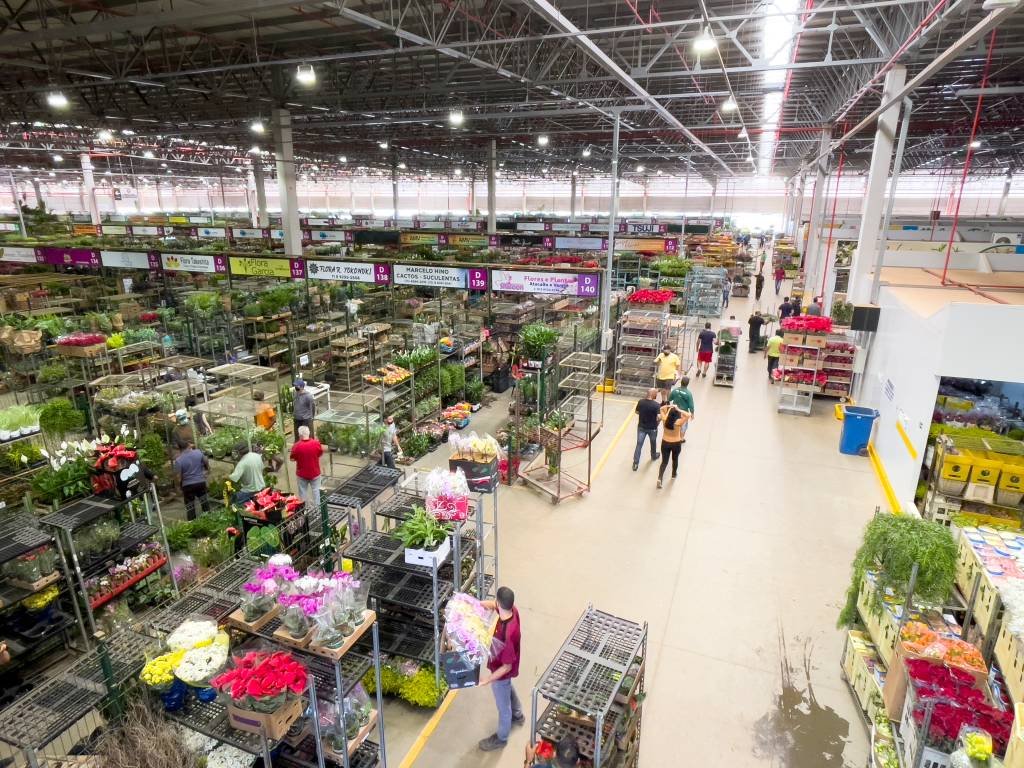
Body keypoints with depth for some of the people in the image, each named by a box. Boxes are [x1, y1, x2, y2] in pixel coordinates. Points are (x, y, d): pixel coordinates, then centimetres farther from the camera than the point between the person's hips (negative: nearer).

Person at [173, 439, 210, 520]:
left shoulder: (178, 460, -12)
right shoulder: (199, 452, -6)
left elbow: (179, 476, -11)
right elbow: (207, 464, 8)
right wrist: (207, 470, 29)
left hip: (188, 485, -2)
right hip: (201, 482, 2)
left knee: (190, 507, 7)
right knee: (204, 502, 17)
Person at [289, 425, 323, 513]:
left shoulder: (296, 446, -20)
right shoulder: (316, 443, -16)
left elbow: (293, 459, -8)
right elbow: (320, 454, 1)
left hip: (302, 474, -1)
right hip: (315, 473, 1)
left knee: (303, 492, 15)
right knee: (316, 490, 16)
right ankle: (317, 508, 24)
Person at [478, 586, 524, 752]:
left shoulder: (507, 634, -44)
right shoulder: (513, 610, -23)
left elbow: (507, 666, -32)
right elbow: (492, 605, -1)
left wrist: (488, 680, -28)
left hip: (502, 671, -7)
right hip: (505, 663, 7)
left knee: (503, 705, 20)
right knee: (508, 690, 35)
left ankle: (501, 737, 47)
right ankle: (518, 715, 62)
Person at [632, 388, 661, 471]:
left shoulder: (640, 402, -12)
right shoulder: (656, 405, -23)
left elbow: (636, 412, 3)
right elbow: (659, 417, -23)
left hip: (641, 427, 2)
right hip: (652, 428, -2)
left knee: (639, 444, 9)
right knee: (653, 443, 24)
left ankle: (635, 463, 10)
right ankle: (653, 456, 49)